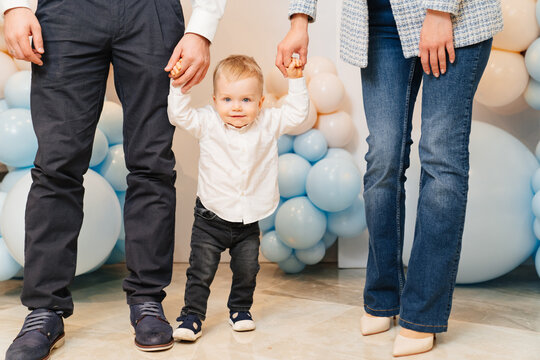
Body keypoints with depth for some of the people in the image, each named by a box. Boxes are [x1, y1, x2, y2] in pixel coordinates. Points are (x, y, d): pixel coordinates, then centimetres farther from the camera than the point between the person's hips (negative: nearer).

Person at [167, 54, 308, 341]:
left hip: (248, 220, 2)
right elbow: (179, 115, -12)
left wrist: (295, 81, -6)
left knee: (247, 270, 14)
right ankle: (192, 317, 11)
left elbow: (296, 114, 0)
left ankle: (240, 309, 35)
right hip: (211, 218, -2)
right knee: (201, 271, -1)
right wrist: (179, 86, -22)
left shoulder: (268, 124, -2)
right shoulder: (208, 123, -7)